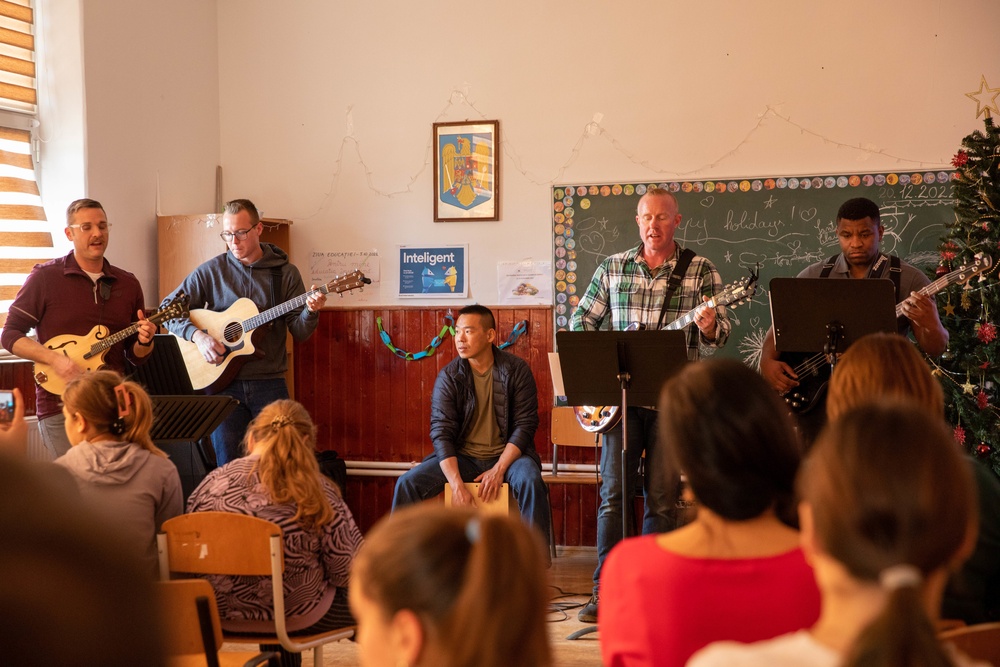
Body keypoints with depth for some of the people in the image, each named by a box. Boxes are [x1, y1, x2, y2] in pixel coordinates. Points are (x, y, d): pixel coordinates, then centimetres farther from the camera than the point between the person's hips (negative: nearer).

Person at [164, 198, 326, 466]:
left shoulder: (285, 273, 4)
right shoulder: (211, 271, 3)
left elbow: (299, 333, 2)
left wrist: (310, 312, -19)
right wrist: (197, 335, -13)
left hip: (269, 382, 0)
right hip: (223, 382, 0)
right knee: (228, 467, 2)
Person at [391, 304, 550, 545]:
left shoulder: (516, 370, -5)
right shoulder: (448, 376, -3)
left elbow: (525, 425, -6)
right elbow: (441, 433, -9)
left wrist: (499, 469, -19)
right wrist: (456, 485, -22)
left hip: (507, 453, -2)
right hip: (461, 456, 2)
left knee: (530, 481, -34)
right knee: (407, 483, -18)